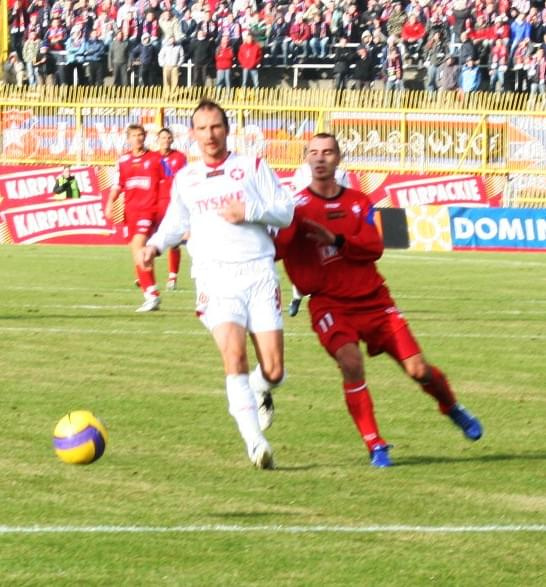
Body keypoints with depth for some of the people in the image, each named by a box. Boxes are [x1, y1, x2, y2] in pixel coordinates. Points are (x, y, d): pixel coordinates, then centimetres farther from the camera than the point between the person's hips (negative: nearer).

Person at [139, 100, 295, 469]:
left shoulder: (252, 167, 9)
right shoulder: (185, 179, 17)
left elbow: (286, 212, 5)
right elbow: (176, 222, 30)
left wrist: (249, 211, -11)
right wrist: (156, 245, 10)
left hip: (259, 273, -1)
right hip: (215, 277, 1)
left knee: (273, 370, -6)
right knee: (234, 355, -22)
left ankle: (261, 392, 33)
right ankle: (255, 441, -20)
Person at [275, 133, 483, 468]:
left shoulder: (359, 203, 8)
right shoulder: (298, 206, -1)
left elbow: (374, 248, -7)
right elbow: (276, 248, -13)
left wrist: (336, 240, -23)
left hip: (373, 301, 3)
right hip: (330, 304, -3)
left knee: (418, 369, -1)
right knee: (351, 362, -28)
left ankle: (453, 410, 32)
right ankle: (375, 446, -18)